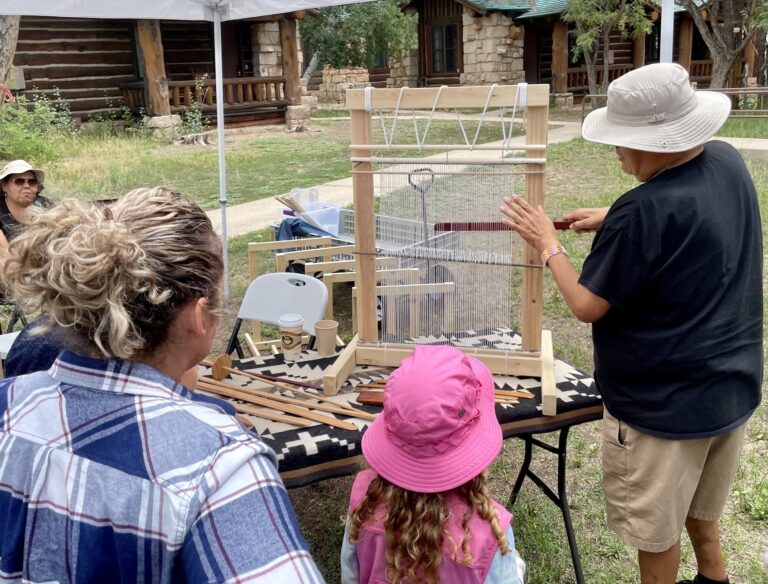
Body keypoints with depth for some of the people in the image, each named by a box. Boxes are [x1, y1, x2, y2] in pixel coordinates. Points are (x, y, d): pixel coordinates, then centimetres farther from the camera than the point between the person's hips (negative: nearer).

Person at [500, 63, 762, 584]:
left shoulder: (644, 212, -31)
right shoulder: (728, 162, -6)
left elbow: (587, 306, -20)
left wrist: (547, 242, -7)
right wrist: (614, 220, 6)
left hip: (664, 403, -8)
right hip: (731, 385, 9)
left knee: (656, 528, 15)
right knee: (697, 506, 30)